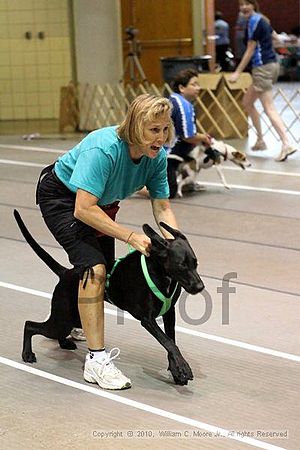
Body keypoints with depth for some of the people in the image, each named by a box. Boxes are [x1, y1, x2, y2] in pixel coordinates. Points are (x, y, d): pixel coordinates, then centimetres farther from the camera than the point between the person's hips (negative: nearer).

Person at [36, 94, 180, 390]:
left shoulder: (157, 156, -20)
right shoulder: (104, 149, -39)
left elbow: (162, 207, -13)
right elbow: (83, 210, -42)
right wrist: (132, 237, -43)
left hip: (102, 202, 8)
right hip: (60, 197, -8)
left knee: (105, 272, 20)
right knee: (94, 267, -26)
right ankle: (96, 360, -22)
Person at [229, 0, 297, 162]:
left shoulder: (254, 21, -12)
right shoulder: (261, 20, 13)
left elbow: (250, 51, -13)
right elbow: (275, 37, 25)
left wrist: (237, 72, -11)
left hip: (263, 68, -10)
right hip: (271, 64, 10)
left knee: (269, 109, -14)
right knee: (247, 102, 19)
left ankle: (286, 144, -23)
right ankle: (260, 140, 21)